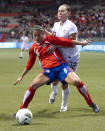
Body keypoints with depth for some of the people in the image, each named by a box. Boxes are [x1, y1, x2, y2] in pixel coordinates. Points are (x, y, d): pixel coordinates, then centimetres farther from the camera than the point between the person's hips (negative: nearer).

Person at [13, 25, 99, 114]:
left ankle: (91, 104, 0)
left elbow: (67, 42, 5)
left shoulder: (50, 39, 3)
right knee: (33, 86, -20)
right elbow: (29, 65, 23)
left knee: (77, 82, -21)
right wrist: (21, 76, 23)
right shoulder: (33, 48, 12)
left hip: (61, 66, -2)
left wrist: (81, 43, 5)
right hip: (48, 71, 2)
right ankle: (22, 110, -10)